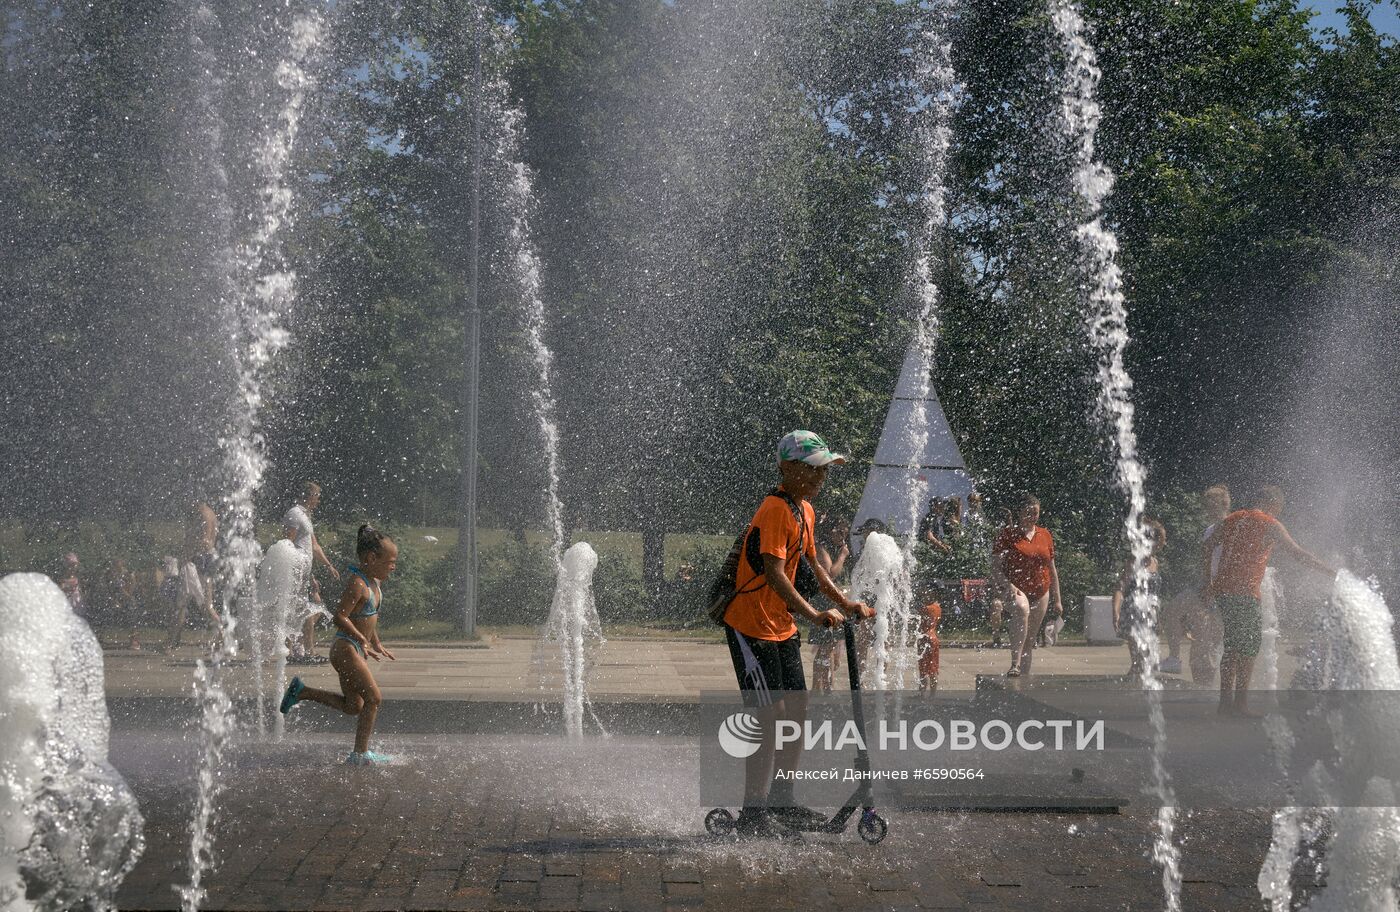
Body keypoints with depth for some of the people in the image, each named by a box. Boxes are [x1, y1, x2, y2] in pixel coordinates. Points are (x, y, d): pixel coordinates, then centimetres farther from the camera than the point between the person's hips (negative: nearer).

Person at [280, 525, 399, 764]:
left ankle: (301, 691, 21)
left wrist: (377, 645, 25)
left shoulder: (376, 582, 10)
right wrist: (362, 640, -28)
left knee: (353, 706, 16)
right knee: (373, 698, -8)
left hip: (356, 650, 10)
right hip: (346, 648, -10)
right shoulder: (357, 583, -20)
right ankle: (360, 754, -1)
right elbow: (340, 617, -27)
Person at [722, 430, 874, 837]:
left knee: (797, 713, 11)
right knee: (769, 717, -9)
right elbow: (774, 573, -26)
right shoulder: (776, 510, -20)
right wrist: (815, 615, -29)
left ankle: (782, 802, 22)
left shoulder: (805, 510, 10)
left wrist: (845, 603, 16)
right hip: (751, 626, -9)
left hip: (782, 627, 9)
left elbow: (813, 565, 22)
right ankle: (753, 813, -3)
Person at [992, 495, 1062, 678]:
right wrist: (1008, 586, -24)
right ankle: (1014, 665, -45)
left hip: (1040, 591, 5)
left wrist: (1056, 600, 15)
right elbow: (995, 567, -7)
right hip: (1014, 588, -5)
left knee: (1030, 641, 8)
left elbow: (1052, 570, 16)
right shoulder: (1008, 534, -2)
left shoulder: (1045, 535, 11)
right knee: (1022, 609, -38)